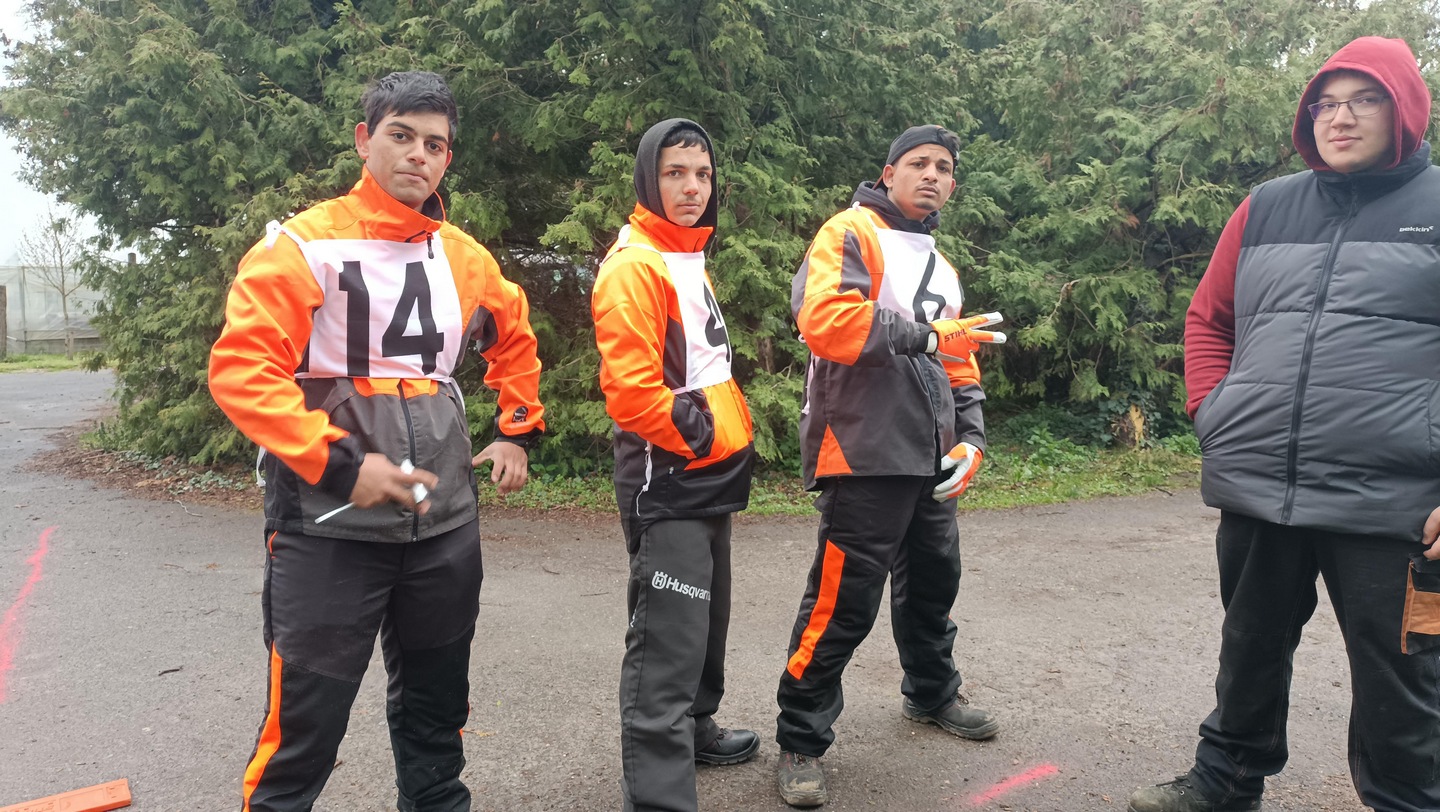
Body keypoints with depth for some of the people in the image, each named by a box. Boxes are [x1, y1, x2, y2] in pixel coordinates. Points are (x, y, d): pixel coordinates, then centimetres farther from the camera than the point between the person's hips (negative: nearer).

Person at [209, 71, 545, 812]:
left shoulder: (465, 257, 8)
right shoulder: (302, 245, -8)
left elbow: (515, 339, 26)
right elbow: (240, 370, -16)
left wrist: (517, 430, 17)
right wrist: (339, 465, -23)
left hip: (444, 521, 5)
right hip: (329, 525, -5)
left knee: (437, 708, 19)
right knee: (305, 722, 4)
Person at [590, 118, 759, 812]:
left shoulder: (691, 258, 15)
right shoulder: (634, 264, -16)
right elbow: (631, 389, -23)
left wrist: (733, 431, 13)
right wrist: (704, 439, -14)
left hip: (711, 473, 10)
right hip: (666, 479, -10)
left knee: (706, 618, 22)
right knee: (669, 639, -8)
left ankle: (695, 728, 41)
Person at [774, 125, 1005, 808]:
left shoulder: (942, 268, 23)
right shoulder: (851, 234, -5)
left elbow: (960, 366, 24)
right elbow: (824, 317, -23)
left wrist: (971, 439, 9)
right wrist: (923, 336, -17)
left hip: (929, 462, 9)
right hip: (865, 456, -9)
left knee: (933, 580, 21)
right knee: (844, 600, -8)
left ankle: (933, 693, 44)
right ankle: (801, 741, 6)